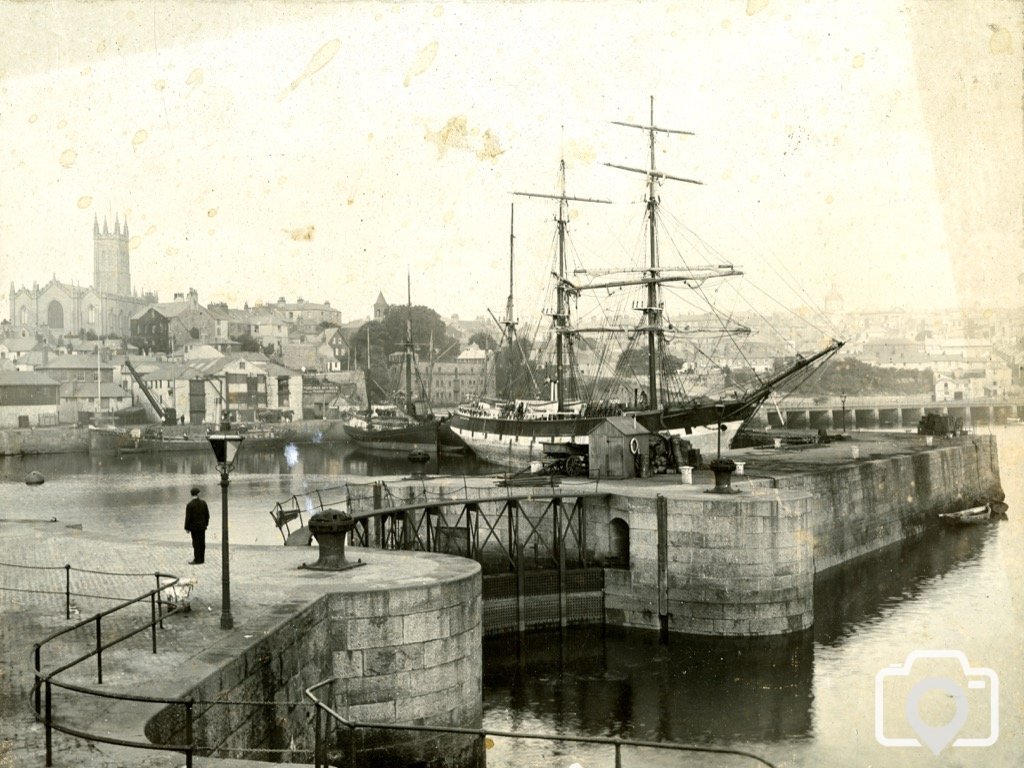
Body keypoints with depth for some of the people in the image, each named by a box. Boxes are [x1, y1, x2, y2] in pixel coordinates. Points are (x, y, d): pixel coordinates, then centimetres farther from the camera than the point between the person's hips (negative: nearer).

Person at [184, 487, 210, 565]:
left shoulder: (189, 505, -15)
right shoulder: (203, 503, -2)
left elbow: (188, 517, -14)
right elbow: (207, 515, 3)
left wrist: (187, 528, -5)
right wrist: (206, 523, 17)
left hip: (194, 527, -4)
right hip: (202, 526, 4)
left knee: (196, 543, -1)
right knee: (202, 542, 10)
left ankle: (197, 560, 0)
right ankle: (201, 558, 16)